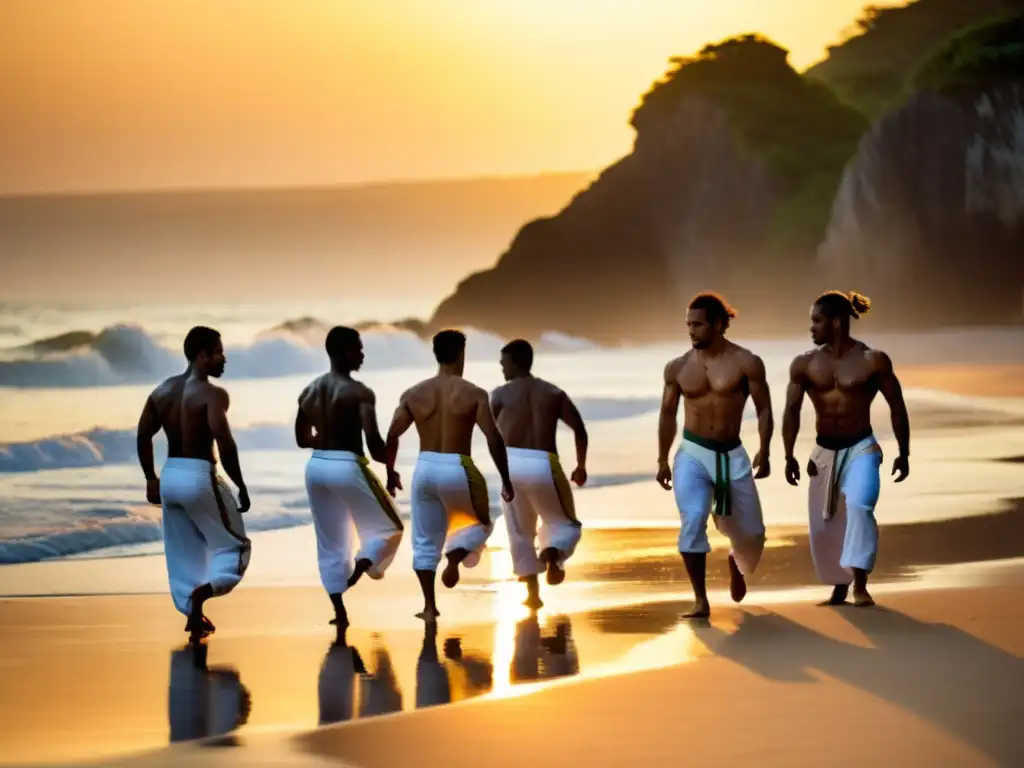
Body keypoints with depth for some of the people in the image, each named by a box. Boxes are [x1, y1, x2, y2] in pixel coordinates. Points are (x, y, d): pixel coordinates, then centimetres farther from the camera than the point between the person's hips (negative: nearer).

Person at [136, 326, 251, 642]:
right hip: (200, 477, -7)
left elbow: (143, 436, 13)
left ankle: (194, 616, 19)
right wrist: (241, 486, -12)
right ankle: (204, 589, -19)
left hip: (170, 476, 7)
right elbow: (225, 445, -20)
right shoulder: (212, 394, -14)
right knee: (234, 545, 6)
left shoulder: (162, 390, 9)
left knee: (183, 554, 17)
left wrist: (151, 478, 22)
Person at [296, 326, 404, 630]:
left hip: (316, 466, 6)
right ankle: (359, 567, -14)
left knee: (330, 545, 15)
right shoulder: (359, 393, -14)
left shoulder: (309, 391, 6)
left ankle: (340, 612, 14)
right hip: (348, 467, -6)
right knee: (388, 528, 13)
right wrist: (390, 463, 0)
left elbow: (302, 439, 14)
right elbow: (374, 443, -19)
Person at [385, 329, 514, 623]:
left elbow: (391, 437, 1)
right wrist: (506, 480, -2)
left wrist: (390, 473, 16)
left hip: (425, 469, 3)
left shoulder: (413, 394, 3)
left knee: (425, 541, 15)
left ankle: (430, 606, 11)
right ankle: (455, 556, -9)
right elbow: (494, 439, -11)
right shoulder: (474, 394, -7)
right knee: (479, 523, 22)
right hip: (457, 470, -3)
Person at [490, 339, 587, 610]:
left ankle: (533, 592, 10)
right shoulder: (554, 394, 8)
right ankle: (552, 552, -18)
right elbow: (580, 429, 2)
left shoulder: (501, 394, 3)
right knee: (565, 523, 17)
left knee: (520, 531, 16)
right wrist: (581, 466, 14)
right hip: (543, 466, 0)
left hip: (512, 463, 0)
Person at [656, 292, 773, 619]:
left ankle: (736, 564, 45)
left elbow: (763, 409, -4)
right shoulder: (678, 368, 1)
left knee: (750, 532, 8)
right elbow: (668, 414, 11)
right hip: (693, 454, 0)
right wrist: (663, 460, 10)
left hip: (732, 455, 0)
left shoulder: (746, 363, -6)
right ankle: (700, 601, -14)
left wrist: (764, 451, -15)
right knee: (692, 522, -20)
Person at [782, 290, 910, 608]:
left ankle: (860, 585, -26)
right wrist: (789, 456, -19)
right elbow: (792, 410, -8)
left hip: (861, 448, -4)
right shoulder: (805, 364, -4)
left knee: (858, 507, -28)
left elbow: (896, 406, -1)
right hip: (824, 451, 4)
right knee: (824, 525, 8)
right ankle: (839, 587, 30)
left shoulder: (873, 361, -10)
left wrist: (904, 453, -1)